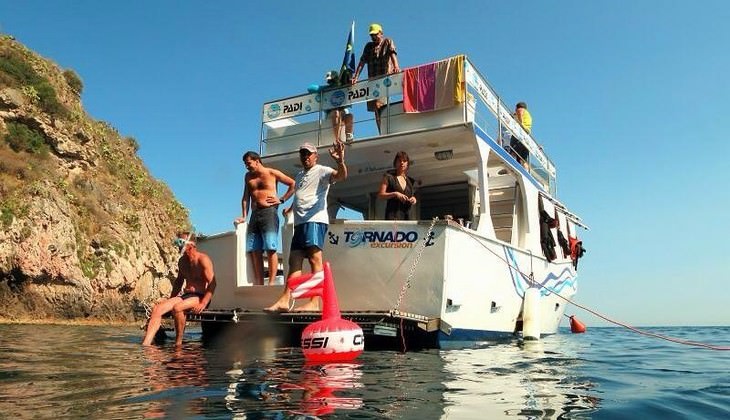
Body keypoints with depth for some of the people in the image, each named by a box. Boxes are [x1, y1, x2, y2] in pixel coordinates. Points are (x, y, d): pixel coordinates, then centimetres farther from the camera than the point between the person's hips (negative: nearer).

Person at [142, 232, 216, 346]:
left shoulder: (203, 260, -11)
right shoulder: (182, 261, 14)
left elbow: (212, 283, -18)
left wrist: (203, 304, -25)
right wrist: (170, 299, 18)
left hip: (200, 296, -8)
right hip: (185, 295, 8)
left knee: (177, 308, -34)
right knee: (157, 308, -13)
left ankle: (178, 342, -17)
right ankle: (146, 343, -21)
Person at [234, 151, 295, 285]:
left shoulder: (272, 173, 5)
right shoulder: (248, 177, 21)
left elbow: (293, 184, 4)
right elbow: (246, 198, 19)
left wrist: (282, 199, -1)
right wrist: (244, 216, 9)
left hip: (269, 212, -6)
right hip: (254, 215, 6)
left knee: (270, 248, -13)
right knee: (253, 250, -1)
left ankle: (271, 282, -14)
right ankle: (258, 283, 1)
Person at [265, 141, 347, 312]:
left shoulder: (322, 171, 1)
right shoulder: (299, 175, 27)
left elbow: (341, 176, -19)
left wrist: (340, 161, -36)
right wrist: (290, 208, 33)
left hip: (315, 220, -8)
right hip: (300, 222, 8)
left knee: (315, 259, -14)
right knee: (294, 261, 5)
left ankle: (314, 303, -17)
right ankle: (284, 301, 5)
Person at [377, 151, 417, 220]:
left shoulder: (410, 181, 18)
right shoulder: (389, 177, 5)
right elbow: (380, 195, 0)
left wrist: (413, 199, 3)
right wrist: (395, 194, -14)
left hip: (406, 215, 5)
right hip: (393, 215, -5)